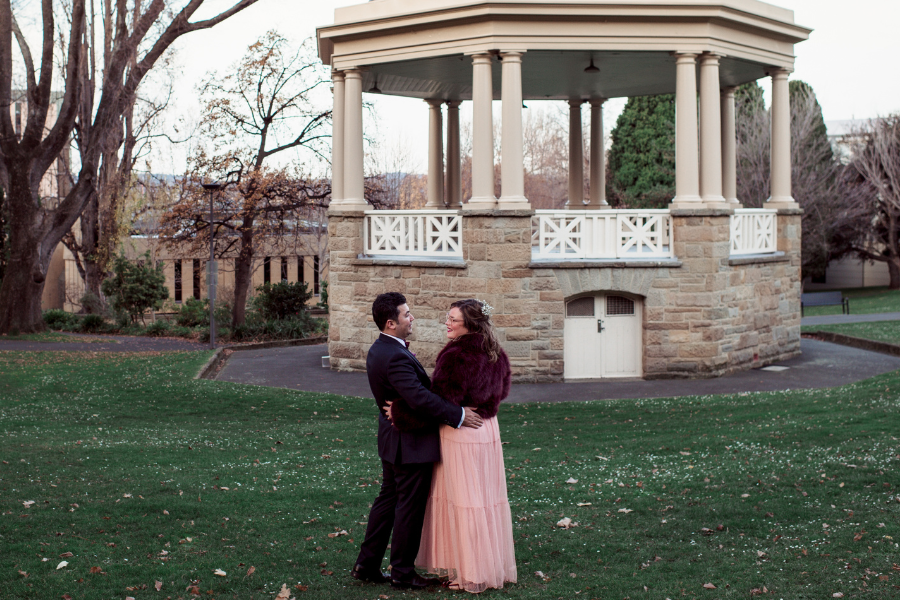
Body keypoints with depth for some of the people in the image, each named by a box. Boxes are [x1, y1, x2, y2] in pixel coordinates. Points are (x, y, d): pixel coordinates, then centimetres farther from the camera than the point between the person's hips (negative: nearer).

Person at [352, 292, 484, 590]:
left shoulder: (378, 351, 7)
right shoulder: (395, 357, -26)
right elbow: (419, 398, -32)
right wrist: (458, 415, -27)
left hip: (393, 440, 10)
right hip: (412, 443, -10)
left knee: (388, 500, 17)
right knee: (410, 507, 2)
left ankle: (367, 565, 23)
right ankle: (403, 572, 13)